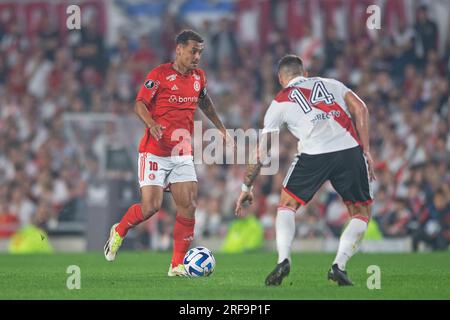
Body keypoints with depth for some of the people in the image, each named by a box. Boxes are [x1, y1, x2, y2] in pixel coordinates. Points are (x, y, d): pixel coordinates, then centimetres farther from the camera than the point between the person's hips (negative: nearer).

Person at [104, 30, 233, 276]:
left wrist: (221, 128, 29)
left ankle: (177, 265, 2)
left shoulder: (198, 76, 9)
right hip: (155, 152, -5)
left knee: (188, 206, -5)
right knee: (151, 206, -11)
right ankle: (119, 232, 20)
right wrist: (152, 124, -25)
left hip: (183, 153, 6)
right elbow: (140, 103, -7)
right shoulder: (160, 74, -10)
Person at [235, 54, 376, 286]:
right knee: (361, 215, 18)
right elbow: (360, 109, 9)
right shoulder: (330, 84, 25)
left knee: (286, 206, 21)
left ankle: (283, 260, 1)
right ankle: (339, 265, 0)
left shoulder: (280, 102, 21)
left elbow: (261, 151, 23)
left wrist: (246, 188, 31)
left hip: (313, 154, -1)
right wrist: (366, 152, 8)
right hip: (350, 149, 1)